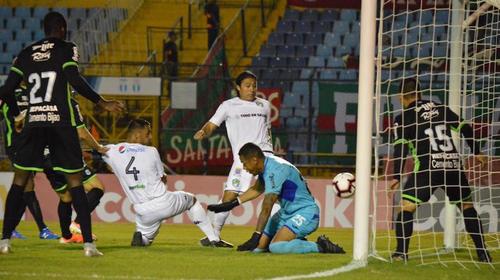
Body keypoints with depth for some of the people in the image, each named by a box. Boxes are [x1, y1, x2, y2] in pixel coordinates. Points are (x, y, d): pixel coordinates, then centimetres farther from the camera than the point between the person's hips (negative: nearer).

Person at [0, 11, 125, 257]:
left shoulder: (26, 54, 12)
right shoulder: (67, 49, 2)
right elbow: (75, 80, -12)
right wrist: (103, 103, -5)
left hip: (33, 124, 3)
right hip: (61, 123, -2)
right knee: (74, 181, 0)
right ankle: (88, 243, -6)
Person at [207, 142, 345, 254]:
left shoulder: (274, 170, -24)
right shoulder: (266, 165, 5)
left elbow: (266, 208, -29)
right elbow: (257, 189, 27)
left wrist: (256, 237, -31)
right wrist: (231, 204, 27)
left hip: (305, 214, -10)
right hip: (287, 213, 10)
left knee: (275, 246, -30)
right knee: (258, 247, 1)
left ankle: (320, 247, -16)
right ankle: (297, 242, 16)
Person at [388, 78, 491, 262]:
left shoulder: (403, 118, 4)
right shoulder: (440, 108, 15)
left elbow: (400, 148, -6)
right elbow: (464, 128, 14)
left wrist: (397, 176, -8)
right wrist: (476, 152, 25)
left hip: (427, 167, -4)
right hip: (454, 165, 4)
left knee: (406, 206, 3)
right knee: (467, 206, 18)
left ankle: (401, 252, -7)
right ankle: (482, 252, 15)